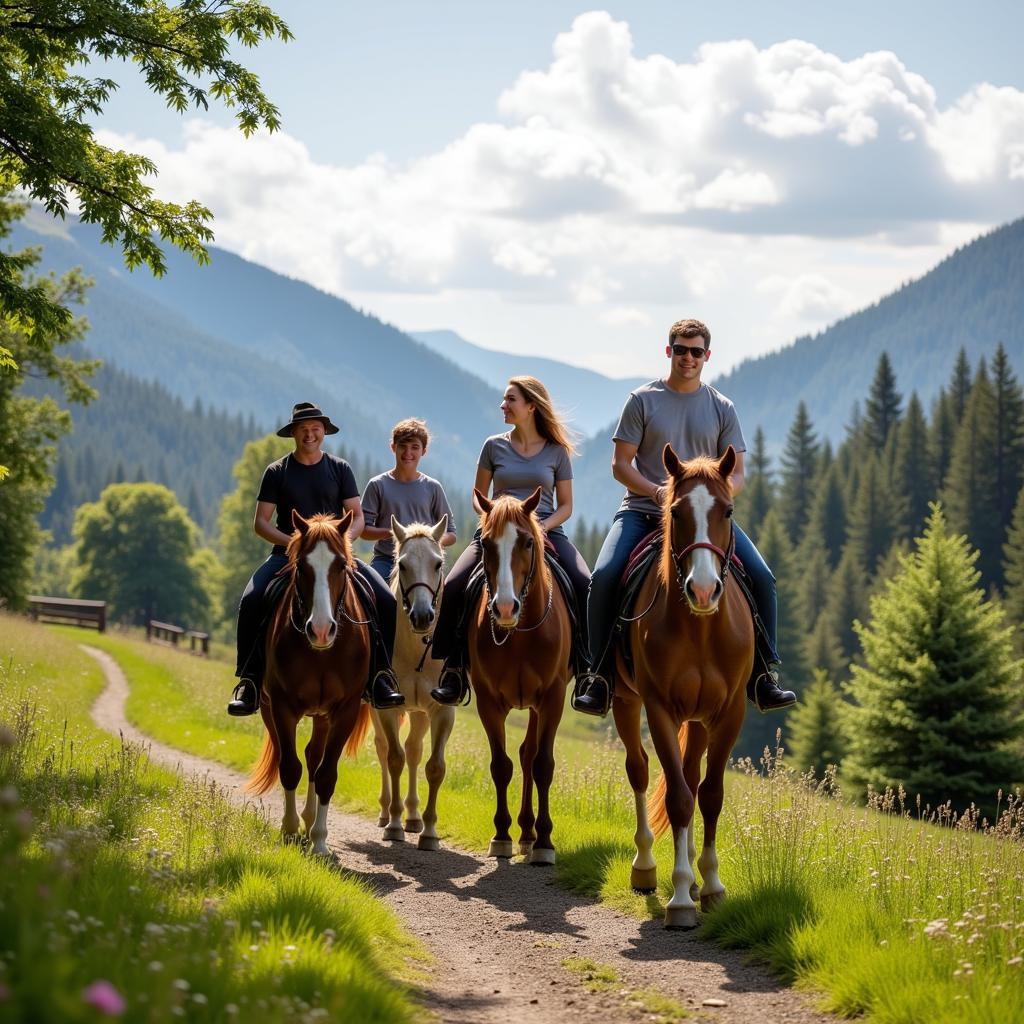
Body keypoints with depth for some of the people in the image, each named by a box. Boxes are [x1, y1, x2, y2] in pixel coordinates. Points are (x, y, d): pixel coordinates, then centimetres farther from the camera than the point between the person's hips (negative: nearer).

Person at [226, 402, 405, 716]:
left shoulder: (340, 469, 9)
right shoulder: (277, 472, 6)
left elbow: (357, 517, 8)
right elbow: (261, 522, 2)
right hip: (287, 554, -1)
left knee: (386, 601, -21)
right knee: (251, 602, -28)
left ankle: (378, 679, -11)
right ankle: (249, 682, -19)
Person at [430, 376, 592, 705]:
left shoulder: (557, 451, 6)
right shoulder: (494, 446, 9)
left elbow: (565, 506, 8)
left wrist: (543, 527, -12)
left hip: (546, 530, -1)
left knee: (586, 586, -26)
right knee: (452, 588, -22)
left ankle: (587, 666, -16)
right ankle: (454, 668, -10)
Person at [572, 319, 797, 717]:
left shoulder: (721, 408, 9)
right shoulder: (642, 400, 3)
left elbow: (737, 474, 8)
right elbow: (621, 464, 0)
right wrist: (657, 491, -17)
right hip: (643, 509, -2)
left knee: (761, 577, -15)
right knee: (604, 576, -26)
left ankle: (763, 675, -3)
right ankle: (598, 675, -13)